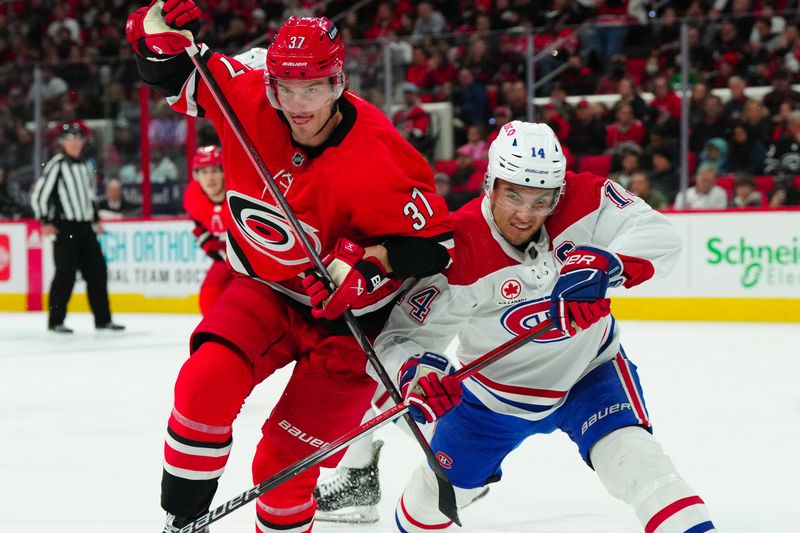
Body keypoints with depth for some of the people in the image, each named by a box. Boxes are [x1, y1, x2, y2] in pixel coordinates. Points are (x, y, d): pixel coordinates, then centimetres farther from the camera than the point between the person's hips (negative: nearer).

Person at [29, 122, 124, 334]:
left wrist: (95, 220, 23)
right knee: (66, 273, -10)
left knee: (97, 271, 5)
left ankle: (102, 319, 11)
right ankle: (55, 321, -2)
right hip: (64, 227, -7)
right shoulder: (56, 165, -8)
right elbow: (38, 194, -10)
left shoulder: (85, 166, 16)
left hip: (85, 228, 7)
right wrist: (45, 222, -13)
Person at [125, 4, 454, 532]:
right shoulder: (248, 97, -16)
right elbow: (172, 71, -3)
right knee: (206, 383, -21)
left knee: (285, 460, -4)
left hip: (346, 310, -4)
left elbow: (434, 240, -20)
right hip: (268, 290, 4)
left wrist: (370, 267, -33)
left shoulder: (375, 164, -29)